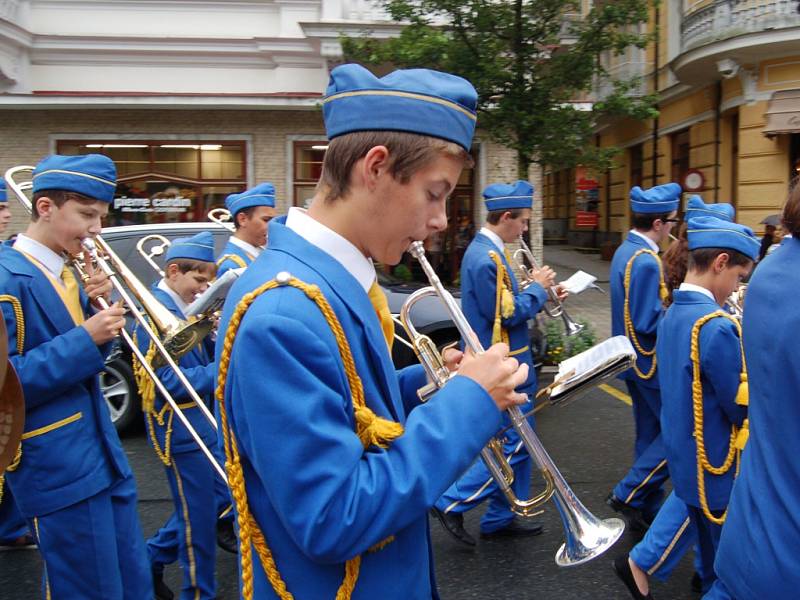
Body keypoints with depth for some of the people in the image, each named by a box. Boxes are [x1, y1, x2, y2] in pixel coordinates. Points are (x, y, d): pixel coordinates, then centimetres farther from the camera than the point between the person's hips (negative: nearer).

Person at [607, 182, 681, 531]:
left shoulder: (625, 251, 8)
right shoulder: (645, 261, -23)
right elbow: (648, 323, -25)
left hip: (635, 359, 10)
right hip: (652, 362, -10)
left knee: (650, 434, 16)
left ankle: (646, 511, 25)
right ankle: (628, 494, 3)